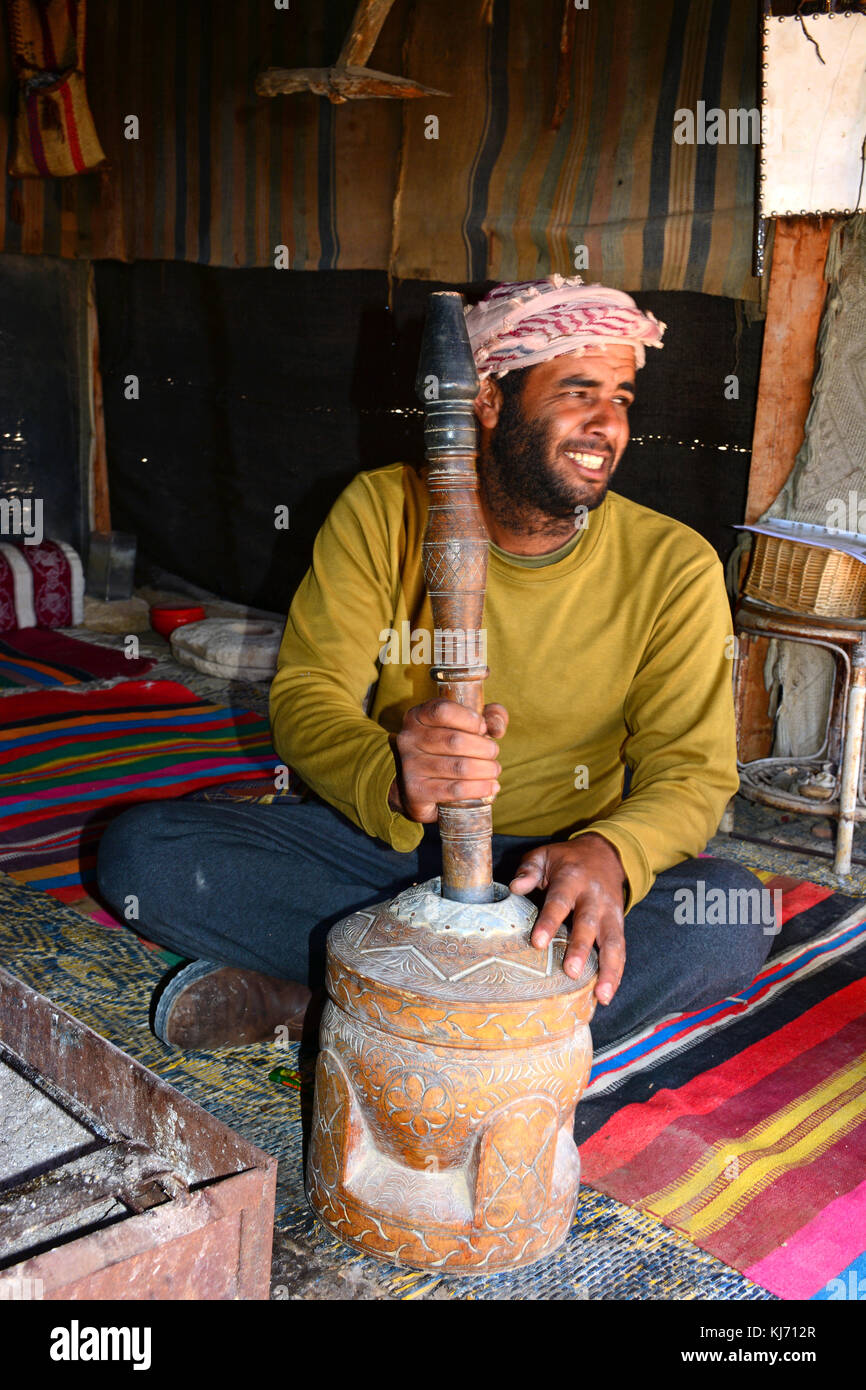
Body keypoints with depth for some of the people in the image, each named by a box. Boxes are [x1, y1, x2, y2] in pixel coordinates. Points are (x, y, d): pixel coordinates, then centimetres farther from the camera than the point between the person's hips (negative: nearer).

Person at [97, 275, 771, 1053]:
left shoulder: (673, 567, -7)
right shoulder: (382, 510, -6)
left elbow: (691, 770, -10)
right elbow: (306, 697, -12)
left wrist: (607, 853, -35)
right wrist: (392, 779, -37)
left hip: (550, 862, 0)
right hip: (380, 837, 0)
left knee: (732, 922, -31)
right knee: (140, 851, -19)